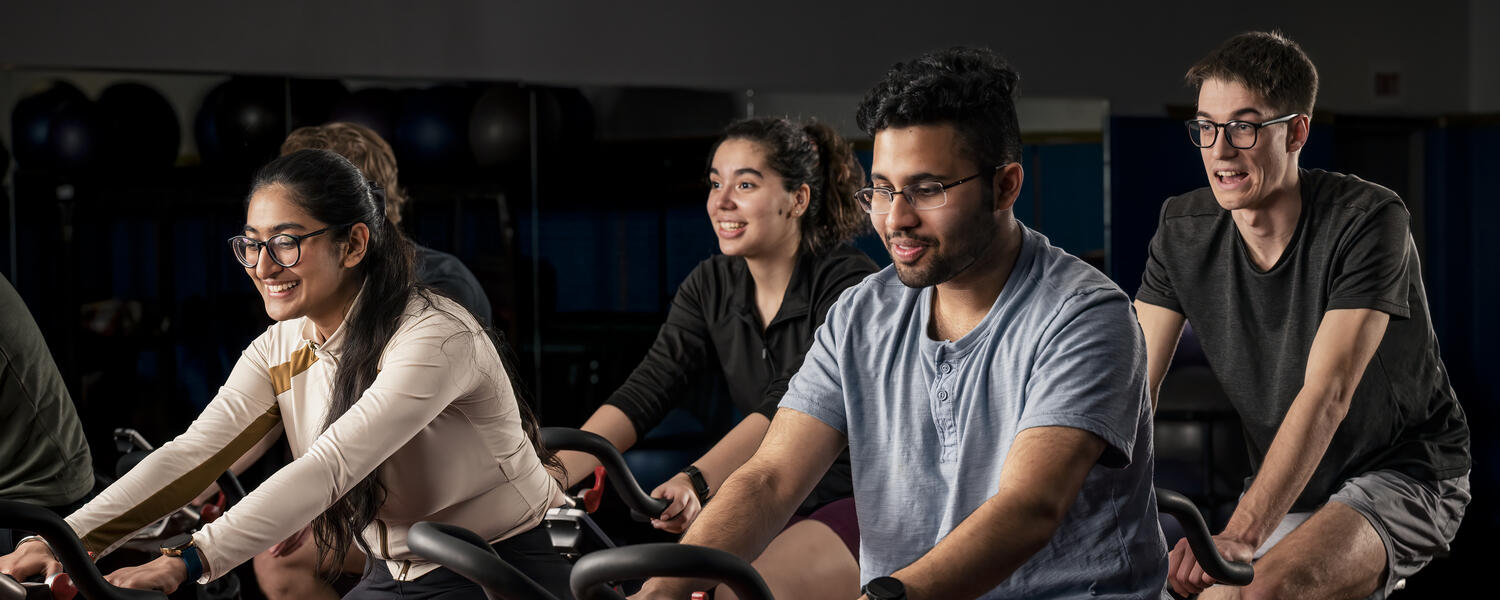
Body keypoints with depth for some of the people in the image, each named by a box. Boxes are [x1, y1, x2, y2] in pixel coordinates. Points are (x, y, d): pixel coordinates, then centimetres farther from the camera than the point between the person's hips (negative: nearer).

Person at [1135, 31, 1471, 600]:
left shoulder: (1369, 221, -21)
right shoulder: (1183, 230, -5)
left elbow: (1326, 395, -30)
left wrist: (1241, 535, -41)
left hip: (1402, 476, -6)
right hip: (1283, 489, 6)